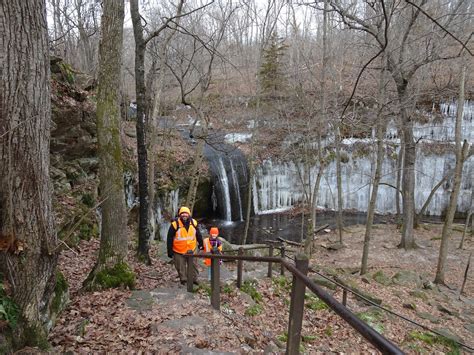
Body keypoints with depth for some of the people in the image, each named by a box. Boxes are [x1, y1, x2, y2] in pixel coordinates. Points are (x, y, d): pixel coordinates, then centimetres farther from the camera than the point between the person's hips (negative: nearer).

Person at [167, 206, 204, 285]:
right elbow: (169, 238, -11)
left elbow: (198, 234, 10)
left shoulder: (193, 222, -7)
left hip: (191, 249, 3)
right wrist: (169, 251, -9)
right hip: (178, 250, -2)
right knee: (180, 266, 7)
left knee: (193, 264, 9)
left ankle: (194, 279, 24)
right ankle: (183, 279, 26)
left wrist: (200, 244, 17)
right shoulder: (175, 224, -18)